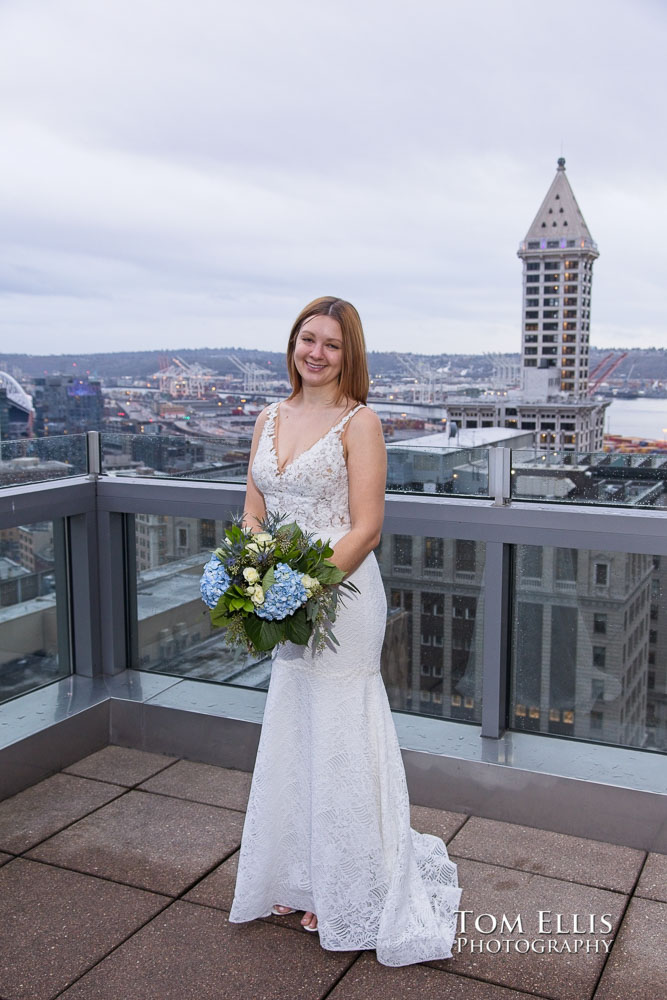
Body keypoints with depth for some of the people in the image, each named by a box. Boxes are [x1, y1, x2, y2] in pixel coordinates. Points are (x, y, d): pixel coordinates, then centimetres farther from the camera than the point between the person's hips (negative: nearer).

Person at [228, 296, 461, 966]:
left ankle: (350, 899, 24)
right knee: (292, 741, 17)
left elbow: (366, 529, -13)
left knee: (339, 741, 4)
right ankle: (300, 880, 36)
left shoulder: (359, 422, -9)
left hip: (340, 594, -6)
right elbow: (254, 511, 11)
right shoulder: (271, 419, 10)